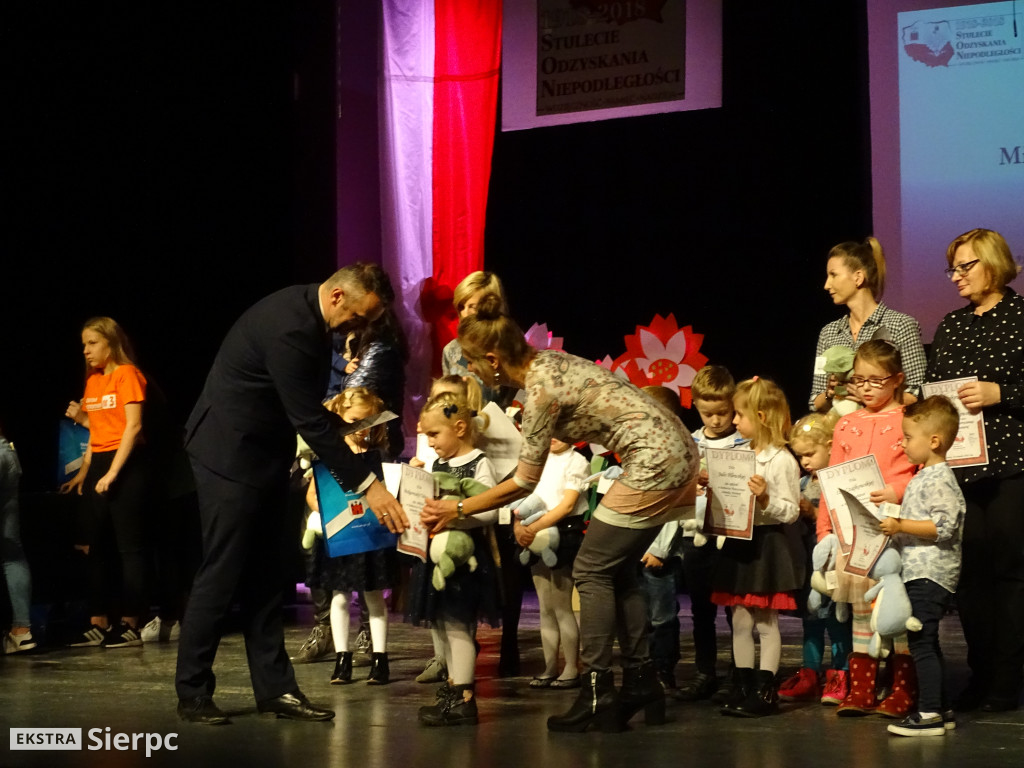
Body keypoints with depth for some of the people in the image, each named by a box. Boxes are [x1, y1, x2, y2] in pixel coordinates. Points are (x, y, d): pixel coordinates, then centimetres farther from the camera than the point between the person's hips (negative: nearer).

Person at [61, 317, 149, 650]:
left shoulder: (127, 374, -7)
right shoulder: (93, 381, 14)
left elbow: (133, 426, -13)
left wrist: (112, 472, -17)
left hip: (126, 465, -8)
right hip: (98, 465, 8)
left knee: (129, 546, -5)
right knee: (97, 547, 7)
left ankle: (129, 626, -4)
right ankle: (98, 625, 11)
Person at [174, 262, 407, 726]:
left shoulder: (308, 315, 3)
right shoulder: (289, 328, -27)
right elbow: (310, 421, -28)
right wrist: (367, 485, -26)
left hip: (263, 456, 10)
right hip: (231, 456, -10)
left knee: (264, 577, 9)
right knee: (221, 574, -4)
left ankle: (274, 688, 13)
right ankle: (192, 694, 6)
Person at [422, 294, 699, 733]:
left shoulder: (540, 391, -17)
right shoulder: (546, 361, 9)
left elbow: (525, 482, -10)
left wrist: (456, 510, -3)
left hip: (654, 462, -10)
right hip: (677, 450, 10)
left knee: (592, 570, -2)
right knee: (617, 569, 15)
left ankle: (597, 696, -2)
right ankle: (641, 685, 20)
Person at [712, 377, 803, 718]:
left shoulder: (782, 461, -13)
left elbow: (790, 511, -14)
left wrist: (765, 498, -29)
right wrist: (716, 492, 5)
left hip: (769, 545, -8)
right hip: (741, 543, 8)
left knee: (766, 622, -1)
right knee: (740, 620, 10)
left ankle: (765, 690, 5)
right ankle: (742, 686, 16)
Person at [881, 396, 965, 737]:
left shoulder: (939, 480, -15)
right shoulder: (925, 477, 17)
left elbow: (944, 526, -24)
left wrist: (900, 526, -23)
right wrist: (895, 523, 16)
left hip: (930, 574, -11)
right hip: (920, 571, 11)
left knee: (921, 642, -10)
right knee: (926, 643, 14)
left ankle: (929, 714, -8)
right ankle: (940, 710, 20)